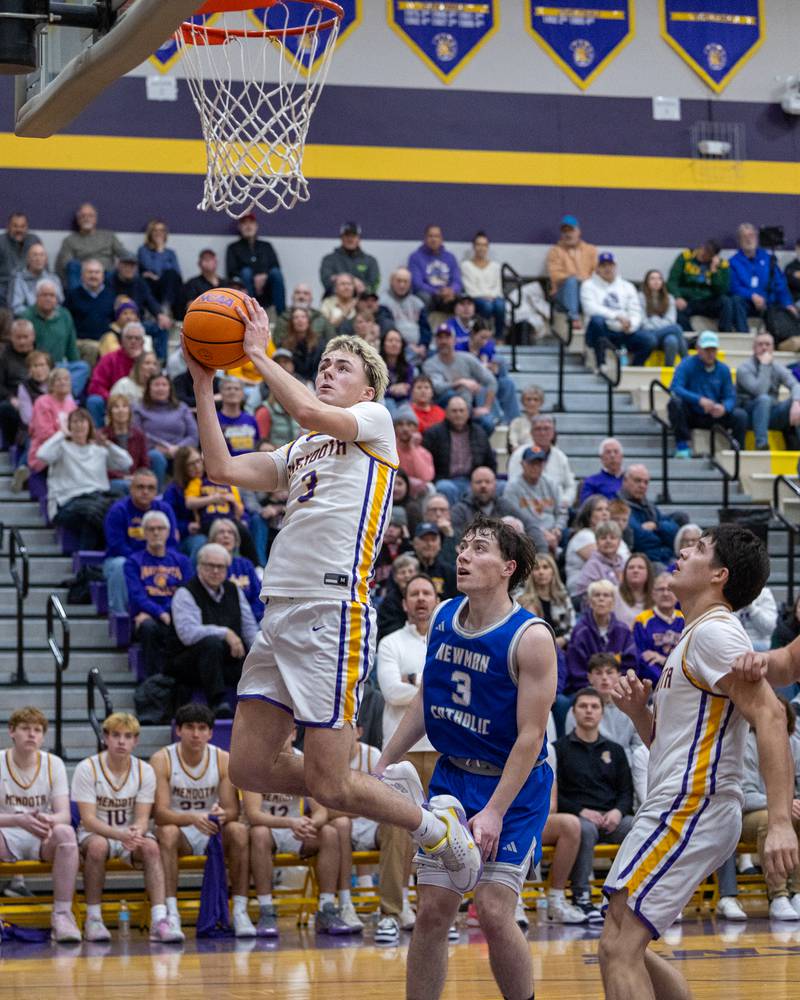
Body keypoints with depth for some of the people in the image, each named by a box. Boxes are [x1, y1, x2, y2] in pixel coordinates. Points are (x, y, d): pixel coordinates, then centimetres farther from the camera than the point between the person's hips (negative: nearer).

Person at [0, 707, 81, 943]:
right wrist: (20, 820, -34)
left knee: (65, 832, -33)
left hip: (43, 839, 2)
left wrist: (48, 820, -33)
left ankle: (62, 915, -29)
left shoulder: (53, 764, 1)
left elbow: (64, 814, -8)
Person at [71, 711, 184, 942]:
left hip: (132, 835, 2)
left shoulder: (144, 771, -2)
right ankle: (93, 919, -24)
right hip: (95, 833, -2)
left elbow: (143, 819, -7)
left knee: (151, 846, -30)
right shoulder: (87, 769, -11)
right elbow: (88, 819, -17)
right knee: (98, 845, -37)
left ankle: (159, 920, -39)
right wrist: (121, 835, -34)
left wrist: (136, 832, -33)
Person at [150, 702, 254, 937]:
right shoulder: (162, 760, -12)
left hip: (213, 833, 2)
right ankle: (171, 913, -38)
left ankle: (240, 911, -27)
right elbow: (159, 813, -20)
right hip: (179, 833, -2)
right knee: (167, 832, -35)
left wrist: (222, 814, -35)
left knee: (239, 830, -28)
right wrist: (192, 818, -41)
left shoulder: (223, 760, -4)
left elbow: (233, 811, -8)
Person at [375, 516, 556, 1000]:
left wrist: (494, 811, -23)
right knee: (433, 909, 1)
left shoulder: (531, 637, -18)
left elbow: (531, 735, -19)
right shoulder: (443, 618, 1)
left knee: (494, 910, -13)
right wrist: (384, 765, 14)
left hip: (515, 784, -5)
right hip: (452, 777, 5)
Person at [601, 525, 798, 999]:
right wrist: (640, 711, 6)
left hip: (693, 808, -11)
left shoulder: (714, 631, -11)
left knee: (620, 948, -15)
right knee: (626, 945, 15)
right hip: (676, 811, 11)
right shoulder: (693, 638, 22)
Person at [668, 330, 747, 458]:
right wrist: (699, 400, -35)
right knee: (675, 402, -32)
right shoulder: (687, 365, -8)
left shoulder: (723, 369, 4)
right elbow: (675, 388, -22)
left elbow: (730, 397, 1)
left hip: (713, 417, 3)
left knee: (740, 415, -19)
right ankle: (683, 445, -22)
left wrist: (724, 408, -25)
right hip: (690, 416, -3)